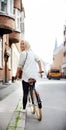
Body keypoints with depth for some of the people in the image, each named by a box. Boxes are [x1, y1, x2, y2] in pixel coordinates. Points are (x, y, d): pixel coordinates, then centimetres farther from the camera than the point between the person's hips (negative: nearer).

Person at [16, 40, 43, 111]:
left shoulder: (23, 53, -6)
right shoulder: (32, 52, 17)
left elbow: (20, 66, -4)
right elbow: (38, 60, 19)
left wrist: (16, 74, 8)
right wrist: (40, 70, 23)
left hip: (27, 75, -8)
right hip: (34, 75, 8)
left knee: (25, 93, -1)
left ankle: (24, 109, 5)